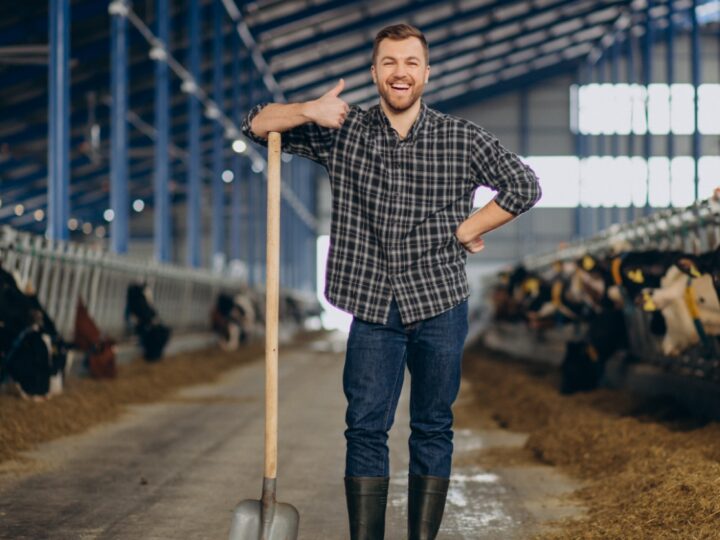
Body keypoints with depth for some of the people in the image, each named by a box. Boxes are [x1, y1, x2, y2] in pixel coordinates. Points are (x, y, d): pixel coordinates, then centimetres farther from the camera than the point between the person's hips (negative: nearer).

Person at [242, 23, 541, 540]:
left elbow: (524, 187, 2)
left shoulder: (462, 138, -2)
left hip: (440, 307, 0)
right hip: (374, 308, 1)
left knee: (433, 429, 7)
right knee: (366, 428, 0)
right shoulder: (342, 132, 1)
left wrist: (467, 229, -4)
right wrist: (309, 111, -16)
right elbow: (257, 124, 2)